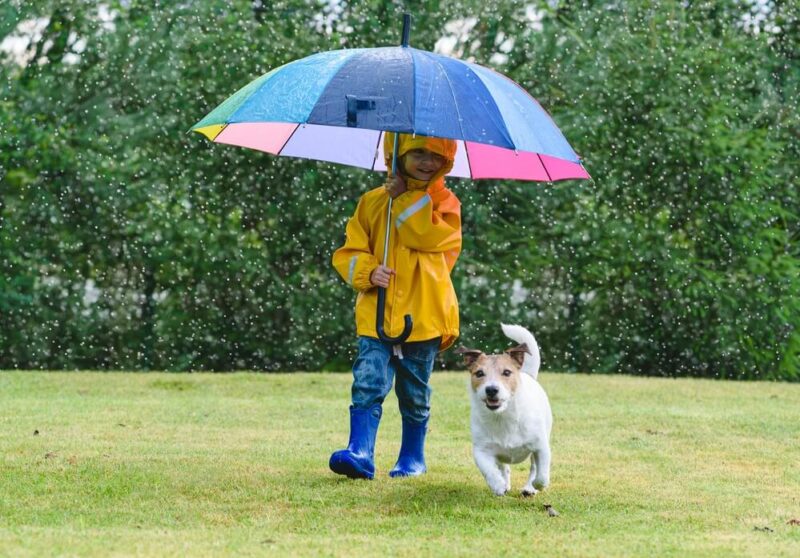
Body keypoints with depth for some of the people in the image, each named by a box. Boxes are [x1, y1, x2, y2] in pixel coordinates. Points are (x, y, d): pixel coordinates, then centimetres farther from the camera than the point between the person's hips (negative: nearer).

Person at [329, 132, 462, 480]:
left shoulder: (443, 202, 4)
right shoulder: (371, 202, 9)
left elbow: (428, 235, -17)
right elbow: (348, 252, 8)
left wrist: (404, 199, -9)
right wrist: (368, 272, -12)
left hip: (423, 317, -1)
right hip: (377, 316, 1)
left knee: (415, 395, 11)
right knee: (368, 383, -16)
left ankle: (413, 457, 25)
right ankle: (360, 452, -21)